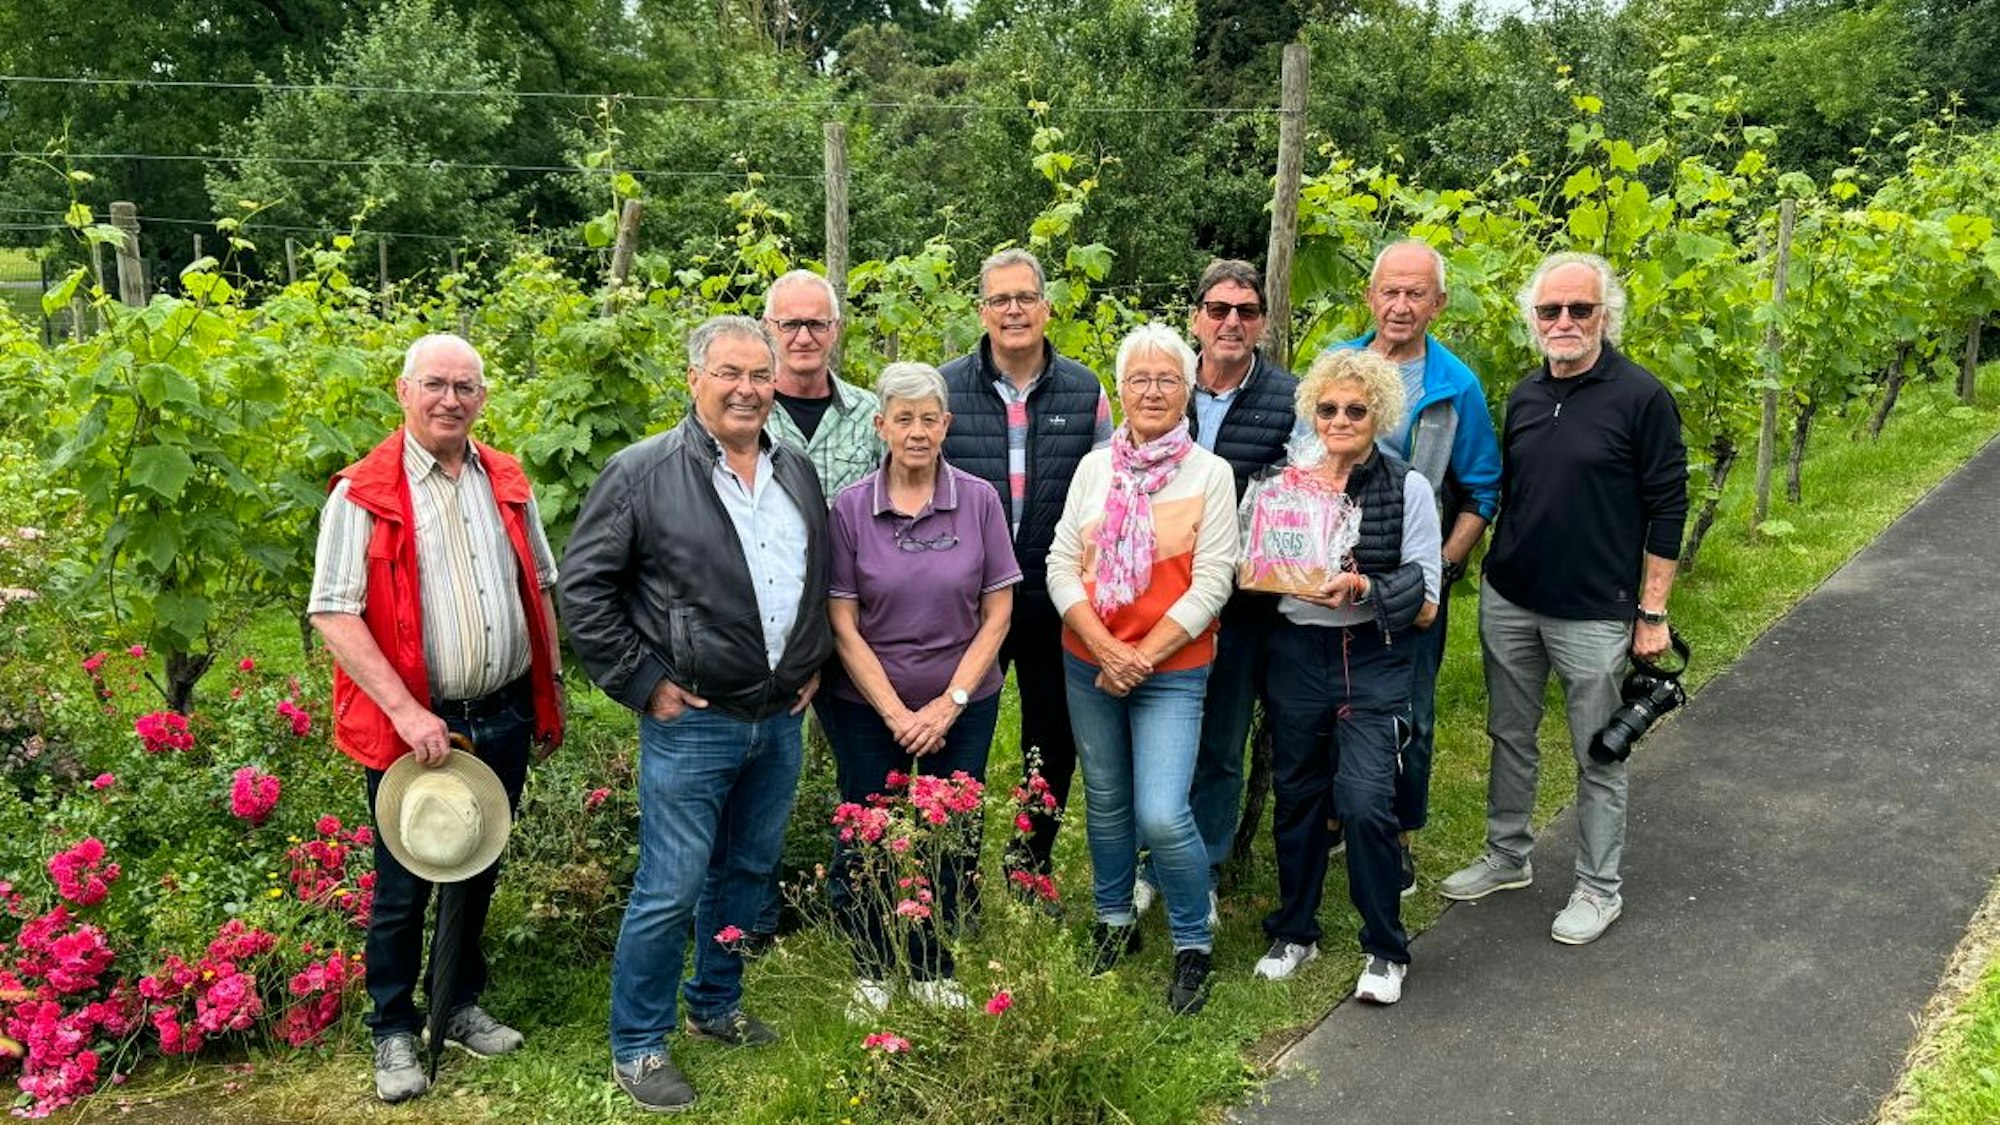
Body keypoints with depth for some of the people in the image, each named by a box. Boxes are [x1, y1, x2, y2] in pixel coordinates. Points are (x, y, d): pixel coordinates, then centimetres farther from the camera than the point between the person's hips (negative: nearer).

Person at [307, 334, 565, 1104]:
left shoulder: (506, 483, 6)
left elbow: (539, 590, 15)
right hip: (414, 727, -5)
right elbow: (332, 613, -14)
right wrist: (405, 711, -20)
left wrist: (551, 688, 13)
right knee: (404, 887, 7)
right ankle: (394, 1032, 26)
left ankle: (462, 1007, 36)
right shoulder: (364, 493, -10)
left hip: (505, 719, 5)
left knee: (479, 872, 18)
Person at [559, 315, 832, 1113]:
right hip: (691, 722, -6)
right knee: (670, 890, -1)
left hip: (781, 719, 6)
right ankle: (635, 1046, 16)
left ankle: (716, 1006, 37)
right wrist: (642, 681, -10)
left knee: (747, 874, 18)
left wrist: (815, 662, 13)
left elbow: (822, 577, 22)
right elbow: (584, 586, -8)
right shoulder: (643, 473, -10)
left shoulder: (797, 473, 9)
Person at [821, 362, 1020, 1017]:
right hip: (868, 705, -1)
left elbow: (997, 614, -3)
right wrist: (897, 713, -11)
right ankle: (871, 970, 31)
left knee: (952, 839, 7)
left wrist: (949, 703, -9)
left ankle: (934, 969, 30)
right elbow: (843, 626, -6)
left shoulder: (979, 501, -4)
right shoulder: (850, 508, -6)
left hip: (963, 705, 1)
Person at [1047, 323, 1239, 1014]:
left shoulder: (1210, 473, -4)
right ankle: (1114, 922, 36)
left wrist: (1144, 658, -13)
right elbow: (1061, 566, 1)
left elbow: (1211, 583, -9)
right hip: (1088, 664, 4)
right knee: (1105, 801, 15)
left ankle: (1195, 943, 11)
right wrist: (1107, 650, -11)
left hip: (1172, 669, -4)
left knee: (1161, 816, -12)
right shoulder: (1094, 467, 5)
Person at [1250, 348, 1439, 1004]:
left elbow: (1424, 606, -5)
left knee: (1364, 802, -13)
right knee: (1295, 797, 12)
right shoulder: (1280, 483, 4)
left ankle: (1386, 950, 8)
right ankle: (1294, 932, 32)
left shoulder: (1408, 489, -3)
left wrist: (1363, 587, -22)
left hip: (1373, 661, -3)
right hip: (1294, 658, 3)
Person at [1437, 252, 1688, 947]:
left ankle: (1599, 888, 21)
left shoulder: (1641, 397, -10)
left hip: (1594, 614, -5)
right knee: (1510, 738, 17)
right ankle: (1507, 858, 33)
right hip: (1508, 602, 6)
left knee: (1598, 758, 6)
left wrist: (1652, 613, -10)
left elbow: (1667, 509, -9)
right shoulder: (1525, 396, 7)